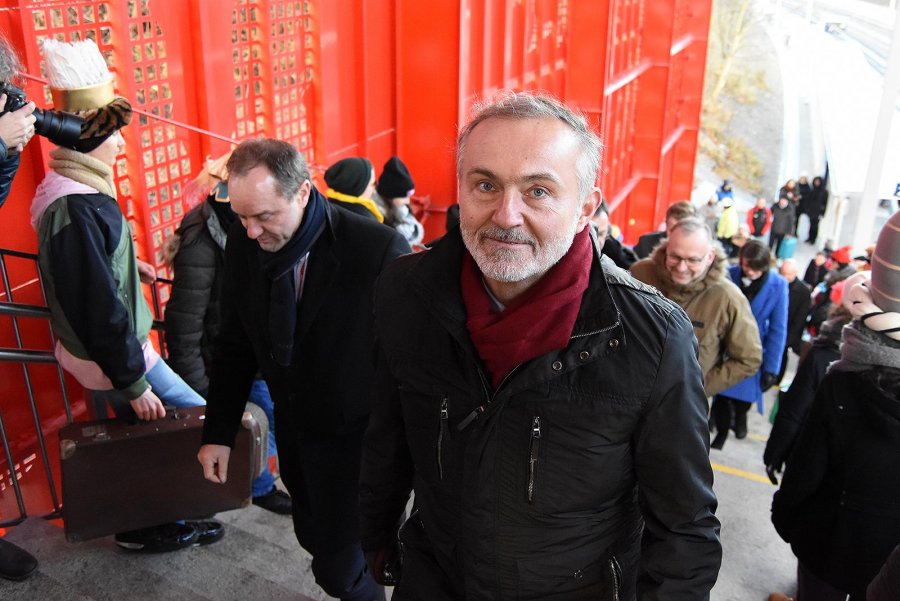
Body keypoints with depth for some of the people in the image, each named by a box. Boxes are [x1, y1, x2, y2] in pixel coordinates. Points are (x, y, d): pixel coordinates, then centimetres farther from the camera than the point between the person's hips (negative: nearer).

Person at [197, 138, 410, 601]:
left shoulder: (379, 248, -26)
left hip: (355, 436, -5)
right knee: (313, 537, 21)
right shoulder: (243, 242, -9)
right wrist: (218, 433, 4)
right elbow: (234, 343, 3)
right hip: (292, 425, 6)